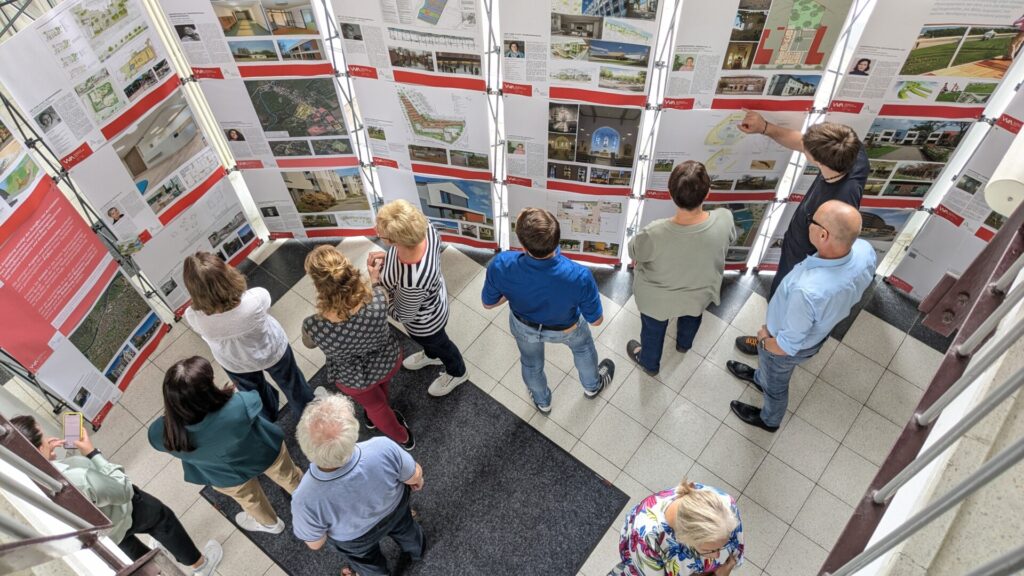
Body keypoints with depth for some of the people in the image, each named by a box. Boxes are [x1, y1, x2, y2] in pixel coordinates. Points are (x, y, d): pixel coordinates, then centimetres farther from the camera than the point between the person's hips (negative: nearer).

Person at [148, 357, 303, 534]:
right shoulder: (238, 405, -45)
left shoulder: (161, 434, -39)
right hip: (265, 452, -1)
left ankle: (270, 523, 66)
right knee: (289, 478, 35)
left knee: (251, 500, 36)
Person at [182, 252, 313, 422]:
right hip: (272, 350, -1)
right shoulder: (257, 298, -43)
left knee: (254, 392, 35)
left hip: (235, 364, 2)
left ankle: (268, 417, 66)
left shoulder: (193, 317, -38)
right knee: (290, 383, 31)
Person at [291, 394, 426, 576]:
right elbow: (415, 476, -19)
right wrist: (418, 481, 6)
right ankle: (416, 549, 70)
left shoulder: (305, 500, -44)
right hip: (395, 508, 2)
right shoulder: (384, 449, -43)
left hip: (356, 539, -1)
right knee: (404, 528, 38)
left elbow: (315, 543, -20)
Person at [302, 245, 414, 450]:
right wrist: (375, 280, 6)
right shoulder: (377, 301, -38)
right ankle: (377, 414, 69)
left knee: (374, 404, 33)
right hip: (388, 362, 1)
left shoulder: (313, 326, -39)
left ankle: (403, 438, 59)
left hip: (354, 380, -1)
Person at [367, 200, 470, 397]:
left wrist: (376, 282, -22)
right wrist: (388, 256, -15)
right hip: (433, 295, 6)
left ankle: (457, 373, 62)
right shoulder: (424, 228, -31)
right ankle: (431, 355, 72)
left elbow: (402, 315, -27)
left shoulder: (413, 280, -49)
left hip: (424, 323, -6)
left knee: (438, 344, 29)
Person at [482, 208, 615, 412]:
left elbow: (488, 303, -18)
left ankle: (542, 402, 65)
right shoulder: (578, 276, -44)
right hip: (565, 328, -1)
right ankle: (592, 386, 66)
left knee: (531, 363, 35)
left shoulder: (501, 266, -41)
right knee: (582, 348, 36)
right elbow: (596, 320, -23)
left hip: (524, 327, 1)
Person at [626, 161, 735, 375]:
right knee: (692, 316, 39)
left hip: (658, 299, -3)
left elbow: (634, 252, -18)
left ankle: (649, 363, 61)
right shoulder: (724, 220, -33)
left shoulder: (655, 234, -42)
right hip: (700, 291, 3)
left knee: (653, 329, 31)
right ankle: (684, 344, 70)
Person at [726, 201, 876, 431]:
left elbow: (785, 347, -31)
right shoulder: (865, 251, -28)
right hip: (820, 330, 6)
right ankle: (761, 378, 70)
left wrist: (765, 339, -11)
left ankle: (769, 419, 60)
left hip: (790, 345, -5)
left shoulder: (807, 291, -49)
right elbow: (853, 292, -3)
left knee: (775, 383, 28)